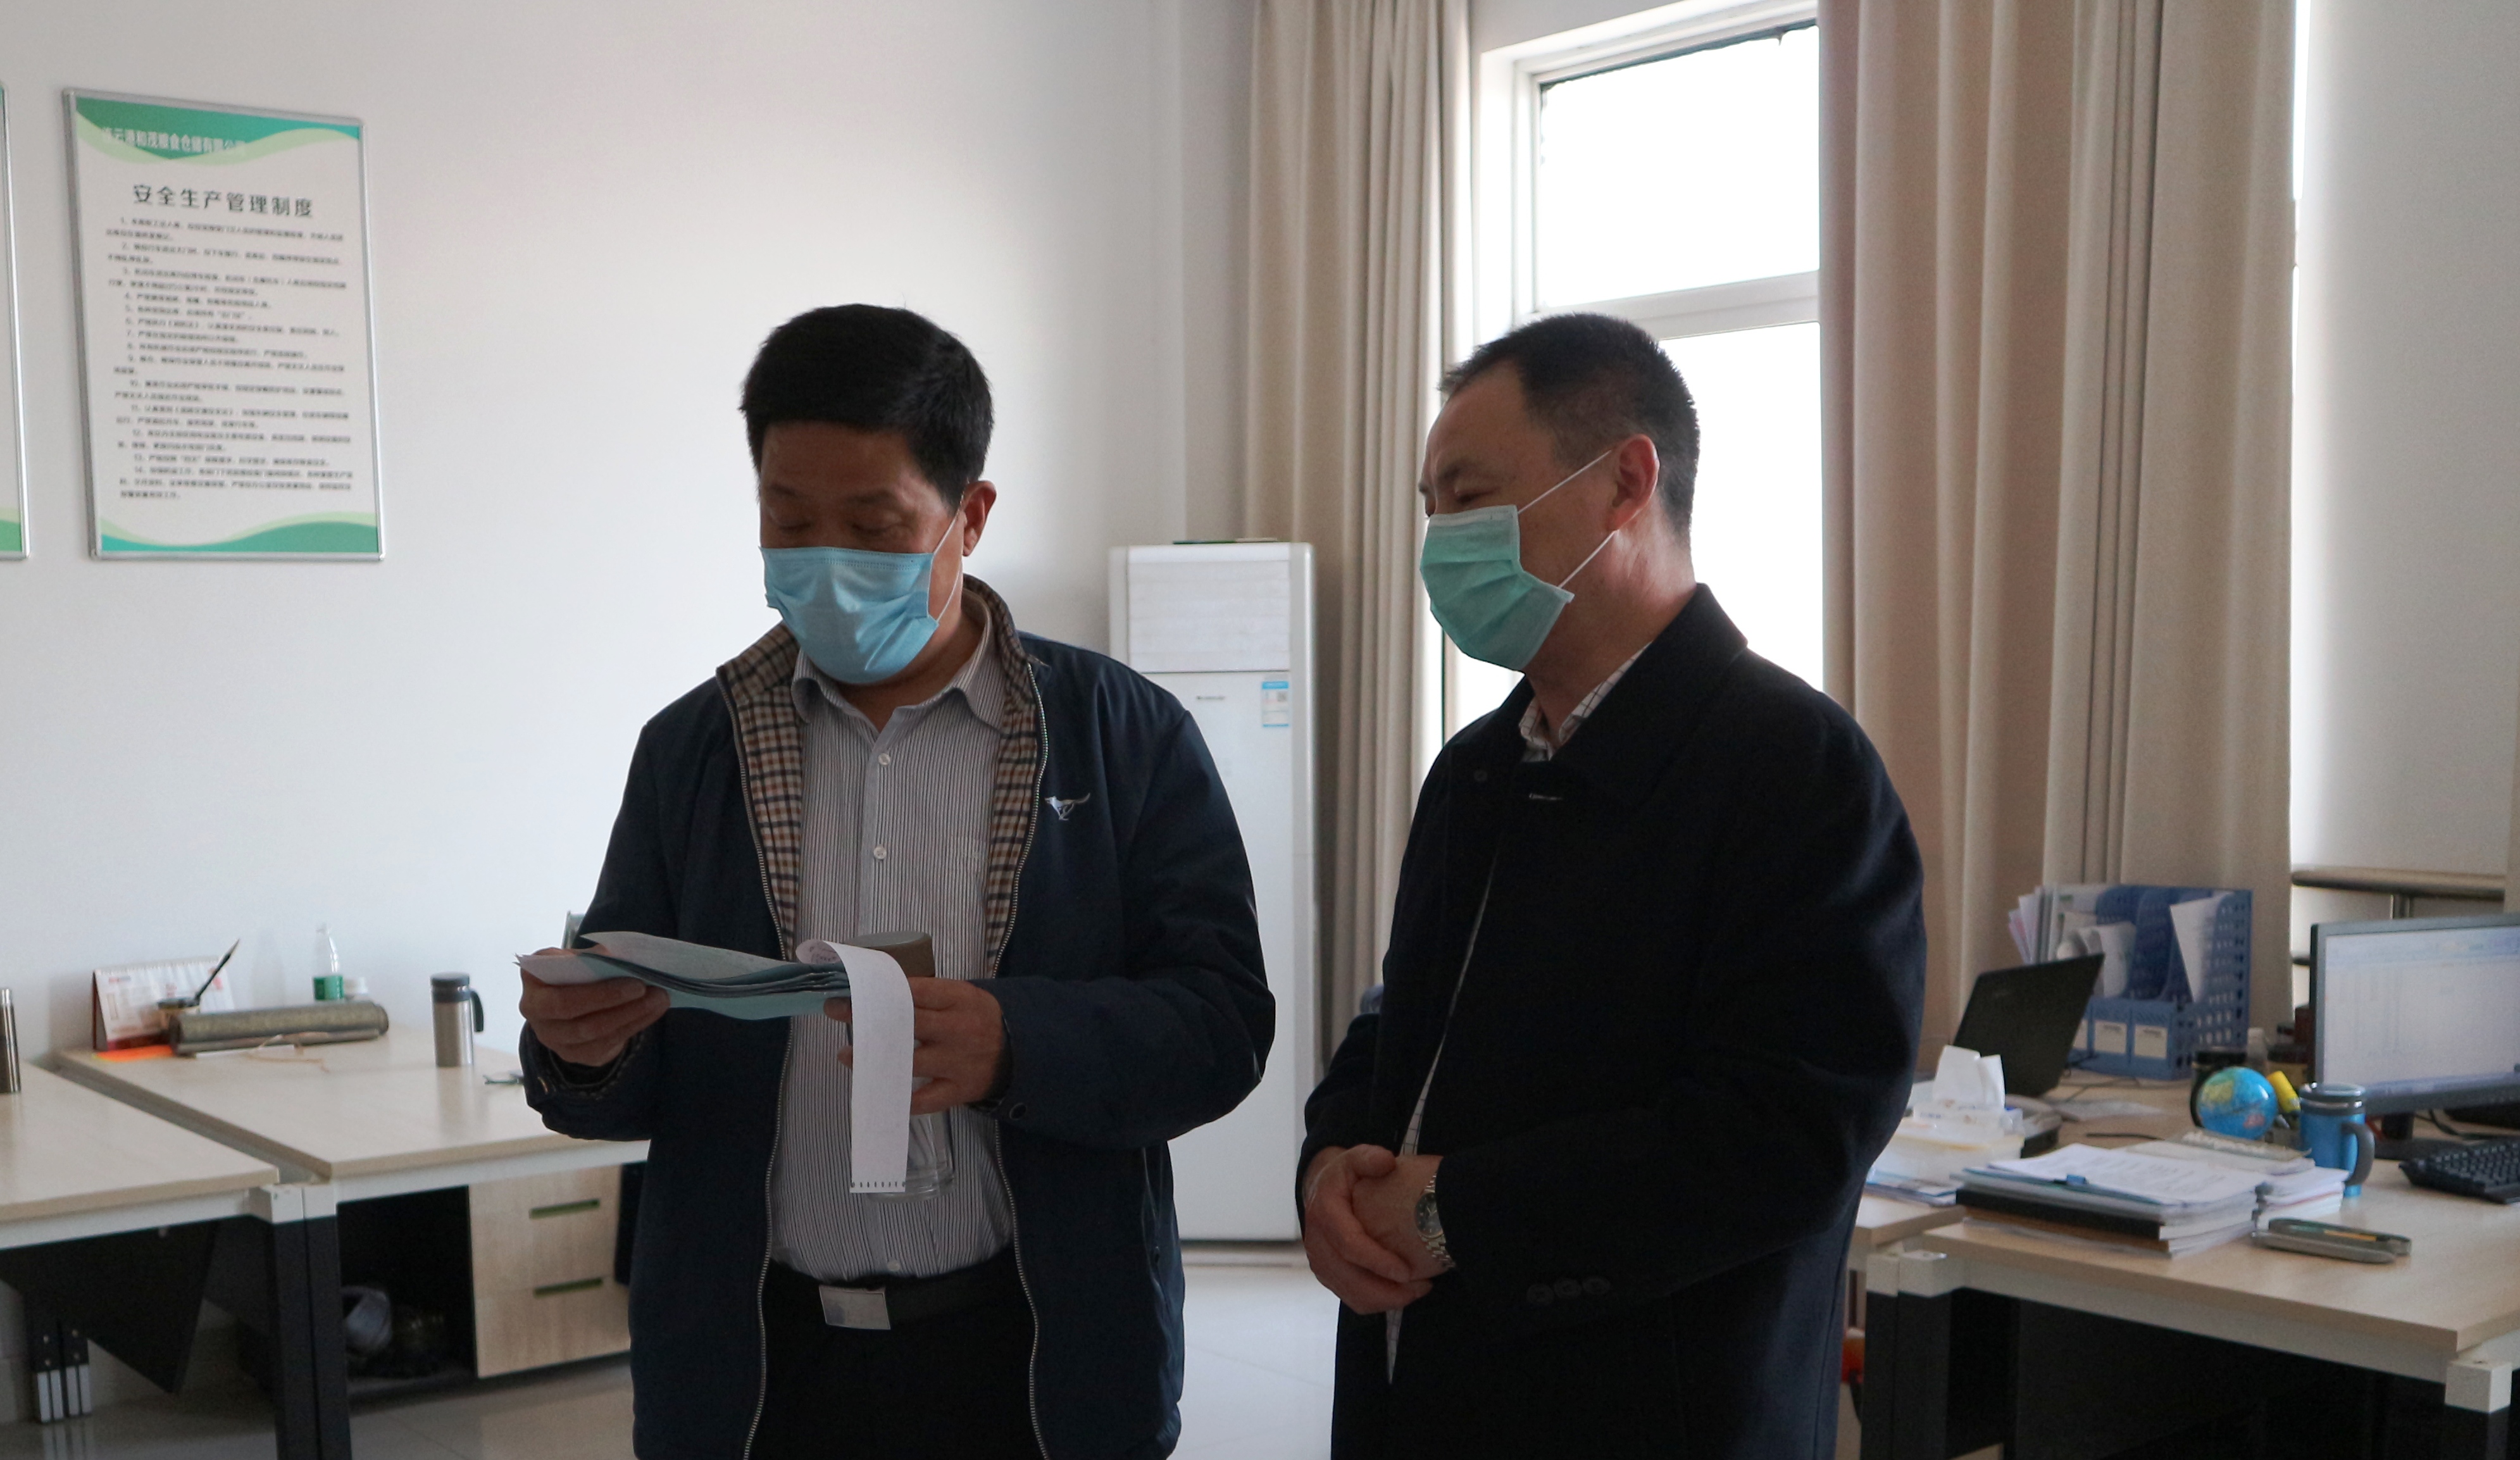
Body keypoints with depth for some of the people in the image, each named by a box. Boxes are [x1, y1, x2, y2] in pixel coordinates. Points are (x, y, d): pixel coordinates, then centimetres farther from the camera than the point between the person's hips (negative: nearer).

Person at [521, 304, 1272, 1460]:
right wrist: (583, 1049, -15)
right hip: (755, 1363, 2)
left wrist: (1016, 1042, -25)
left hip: (1028, 1363, -2)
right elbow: (625, 1084, 8)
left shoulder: (1125, 737, -2)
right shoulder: (688, 749, 6)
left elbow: (1222, 1024, -8)